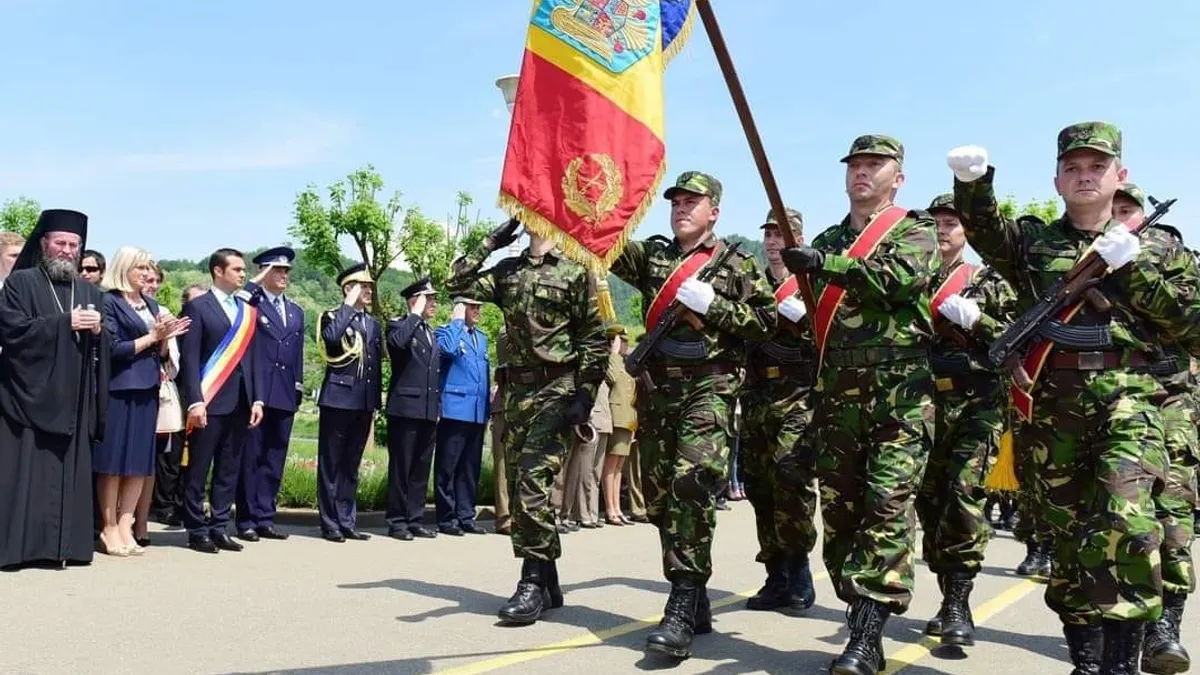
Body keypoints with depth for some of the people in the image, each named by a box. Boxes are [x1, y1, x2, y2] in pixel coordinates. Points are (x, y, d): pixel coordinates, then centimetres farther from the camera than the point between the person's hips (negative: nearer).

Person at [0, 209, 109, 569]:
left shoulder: (91, 293, 17)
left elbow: (105, 350, 14)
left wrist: (98, 331, -7)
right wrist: (66, 322, -13)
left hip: (74, 402, 4)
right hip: (29, 396, -4)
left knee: (69, 474, 4)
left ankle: (64, 544, 9)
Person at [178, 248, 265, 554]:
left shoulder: (247, 311, 14)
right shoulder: (198, 307, -1)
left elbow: (252, 358, 13)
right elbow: (189, 358, -7)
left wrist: (257, 399, 5)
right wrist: (194, 401, -15)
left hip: (240, 402, 5)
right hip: (209, 401, -5)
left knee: (229, 469, 9)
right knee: (198, 469, 3)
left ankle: (219, 527, 17)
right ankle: (197, 531, 11)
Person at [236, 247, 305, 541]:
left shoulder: (296, 312, 19)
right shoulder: (250, 302, 0)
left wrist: (298, 389, 12)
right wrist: (254, 284, -15)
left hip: (284, 396, 6)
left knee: (274, 460, 9)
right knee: (250, 458, 1)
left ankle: (265, 519, 17)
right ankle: (247, 521, 8)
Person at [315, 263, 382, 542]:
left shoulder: (374, 324, 17)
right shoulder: (333, 317, -1)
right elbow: (331, 337, -25)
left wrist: (376, 403, 14)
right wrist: (349, 306, -15)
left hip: (363, 404, 6)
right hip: (338, 400, -6)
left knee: (351, 465, 11)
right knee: (331, 464, 1)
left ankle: (347, 522, 17)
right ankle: (330, 523, 6)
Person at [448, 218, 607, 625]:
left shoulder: (576, 271, -2)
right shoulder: (508, 270, 15)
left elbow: (594, 339, -5)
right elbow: (458, 283, 10)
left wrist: (584, 395, -12)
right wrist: (490, 242, 6)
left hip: (556, 390, -6)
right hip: (516, 391, 6)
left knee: (533, 483, -15)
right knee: (520, 487, 8)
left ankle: (534, 584, -7)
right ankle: (548, 583, 18)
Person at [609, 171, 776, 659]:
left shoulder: (737, 265, 7)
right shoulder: (652, 256, 18)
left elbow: (766, 320, 3)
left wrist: (712, 306, -8)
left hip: (709, 387, -5)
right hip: (657, 386, 5)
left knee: (691, 484, -21)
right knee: (659, 493, 7)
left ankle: (682, 607, -18)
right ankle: (694, 600, 20)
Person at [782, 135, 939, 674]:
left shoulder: (915, 231, 7)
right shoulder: (826, 241, 21)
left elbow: (900, 277, -15)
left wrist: (825, 264, -19)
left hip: (899, 393, -5)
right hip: (836, 394, 5)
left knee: (887, 506, -12)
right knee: (839, 509, 5)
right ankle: (861, 618, 15)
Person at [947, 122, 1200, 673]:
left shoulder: (1154, 246, 12)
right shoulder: (1034, 244, 14)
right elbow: (984, 230, -6)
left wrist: (1134, 269, -6)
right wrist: (972, 181, -25)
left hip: (1128, 399, -2)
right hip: (1054, 405, 2)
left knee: (1126, 522, -21)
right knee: (1067, 531, 7)